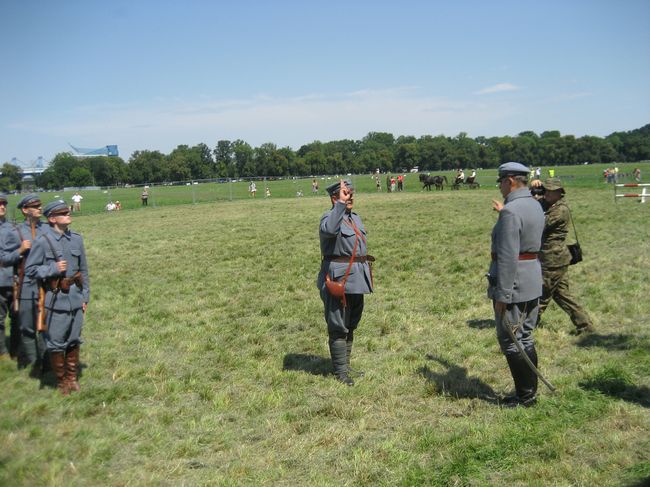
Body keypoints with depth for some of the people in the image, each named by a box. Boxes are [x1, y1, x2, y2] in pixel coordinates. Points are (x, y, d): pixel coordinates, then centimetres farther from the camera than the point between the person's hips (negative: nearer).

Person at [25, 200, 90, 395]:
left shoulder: (76, 238, 4)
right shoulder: (43, 241, -9)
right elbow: (30, 269, -4)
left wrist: (85, 297, 10)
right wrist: (53, 269, -17)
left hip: (75, 297, 4)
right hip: (56, 300, -4)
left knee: (74, 340, 13)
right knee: (56, 343, 5)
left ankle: (72, 377, 28)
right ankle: (61, 380, 21)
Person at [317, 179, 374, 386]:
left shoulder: (356, 217, 15)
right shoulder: (329, 217, -12)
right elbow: (330, 230, -38)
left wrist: (365, 273, 25)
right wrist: (341, 204, -32)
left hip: (357, 278, 9)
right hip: (339, 278, -9)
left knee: (351, 325, 18)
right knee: (339, 327, -1)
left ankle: (346, 365, 31)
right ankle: (340, 372, 8)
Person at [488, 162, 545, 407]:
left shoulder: (510, 211, -20)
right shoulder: (535, 206, 9)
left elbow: (507, 257, -23)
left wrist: (502, 295, -20)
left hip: (513, 283, -9)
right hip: (533, 281, 9)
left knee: (510, 341, 3)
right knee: (525, 339, 18)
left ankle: (525, 395, 12)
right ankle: (530, 391, 27)